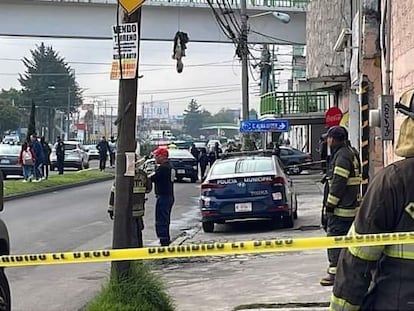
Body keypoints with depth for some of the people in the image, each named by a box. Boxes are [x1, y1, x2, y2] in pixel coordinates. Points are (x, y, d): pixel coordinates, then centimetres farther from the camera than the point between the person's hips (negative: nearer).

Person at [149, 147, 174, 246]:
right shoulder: (170, 167, 14)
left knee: (161, 222, -7)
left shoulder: (162, 168, -17)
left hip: (163, 197, -10)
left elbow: (151, 178, -18)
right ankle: (166, 241, 24)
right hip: (170, 196, 10)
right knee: (165, 221, 18)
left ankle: (164, 242, -9)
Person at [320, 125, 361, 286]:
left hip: (341, 208, -10)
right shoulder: (350, 153, 16)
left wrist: (330, 204, -17)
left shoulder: (342, 157, -17)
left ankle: (335, 272, -7)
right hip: (350, 206, 10)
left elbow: (338, 183, -22)